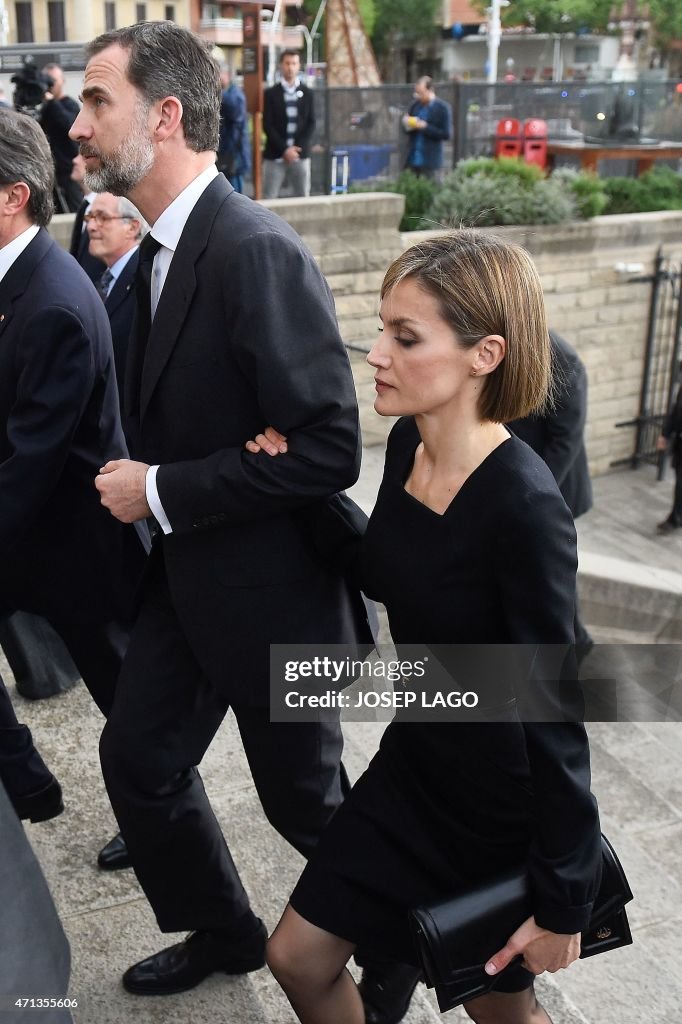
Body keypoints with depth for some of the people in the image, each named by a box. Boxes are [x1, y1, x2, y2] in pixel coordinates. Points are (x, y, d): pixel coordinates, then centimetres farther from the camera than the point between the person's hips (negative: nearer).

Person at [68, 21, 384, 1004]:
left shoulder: (258, 251, -24)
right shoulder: (161, 251, 4)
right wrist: (137, 478, 0)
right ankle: (222, 931, 42)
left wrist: (163, 491, -21)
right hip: (187, 574, 8)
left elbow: (328, 449, -27)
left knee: (300, 791, 11)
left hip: (269, 588, -8)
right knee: (137, 755, 17)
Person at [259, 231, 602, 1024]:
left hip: (507, 802, -6)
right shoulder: (407, 443, -7)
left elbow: (555, 710, -22)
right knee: (298, 958, 15)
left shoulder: (523, 505, -29)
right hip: (415, 760, 7)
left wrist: (564, 902, -13)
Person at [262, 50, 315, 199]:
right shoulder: (271, 93, 3)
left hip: (300, 155, 2)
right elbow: (267, 125, -2)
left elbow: (311, 123, 4)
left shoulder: (307, 93, 9)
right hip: (275, 156, -2)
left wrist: (298, 147, -9)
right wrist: (284, 149, -12)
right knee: (269, 198, -5)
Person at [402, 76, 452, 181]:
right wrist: (407, 125, -9)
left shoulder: (442, 108, -7)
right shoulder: (415, 105, 9)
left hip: (431, 162, -5)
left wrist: (425, 127, -18)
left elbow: (446, 134, -12)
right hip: (413, 160, 5)